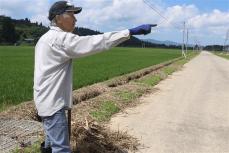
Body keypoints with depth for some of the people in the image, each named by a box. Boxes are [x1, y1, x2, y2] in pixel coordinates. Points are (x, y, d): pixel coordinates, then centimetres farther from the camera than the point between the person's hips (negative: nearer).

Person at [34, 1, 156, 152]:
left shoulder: (46, 38, 13)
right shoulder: (60, 38, -19)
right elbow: (95, 42, -28)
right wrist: (131, 31, -29)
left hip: (47, 99, 11)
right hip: (52, 102, -11)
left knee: (53, 141, 24)